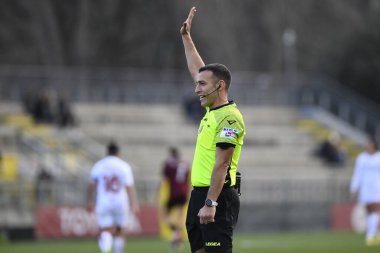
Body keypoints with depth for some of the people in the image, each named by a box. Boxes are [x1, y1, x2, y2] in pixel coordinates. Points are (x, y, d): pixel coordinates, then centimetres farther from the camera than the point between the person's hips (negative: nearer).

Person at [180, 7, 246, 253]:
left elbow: (221, 164, -20)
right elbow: (196, 69, 26)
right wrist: (186, 36, 31)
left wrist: (210, 203, -24)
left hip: (217, 197, -10)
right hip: (199, 195, 10)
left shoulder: (229, 118, -14)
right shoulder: (212, 110, 13)